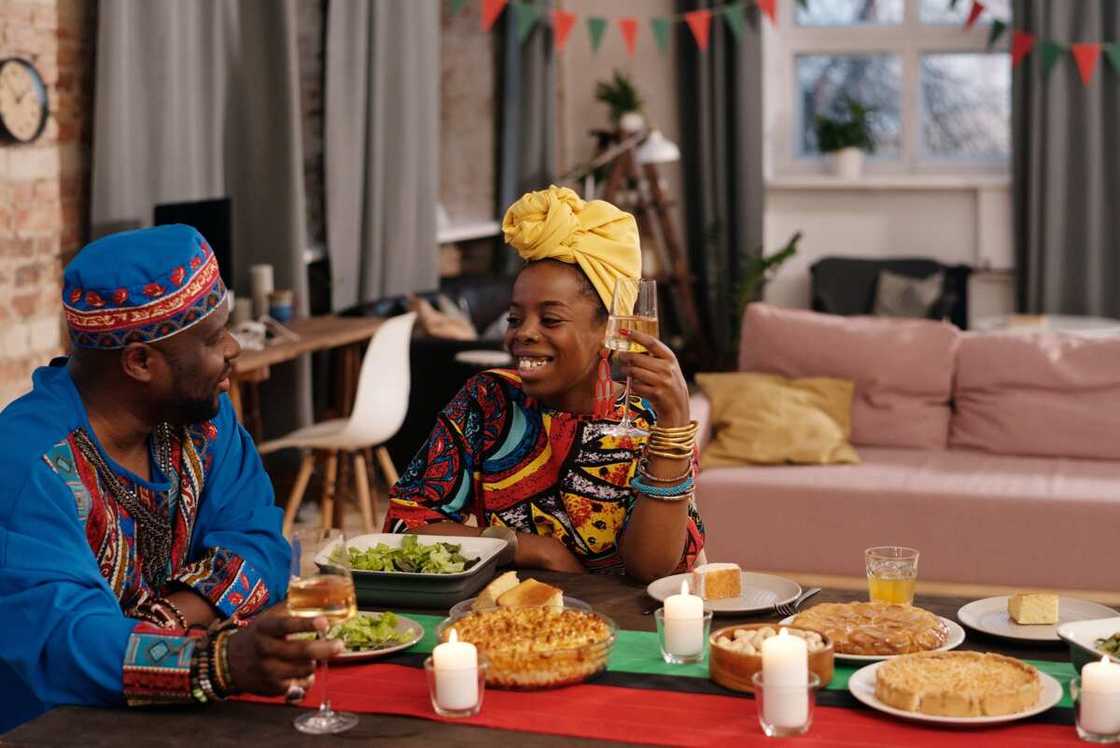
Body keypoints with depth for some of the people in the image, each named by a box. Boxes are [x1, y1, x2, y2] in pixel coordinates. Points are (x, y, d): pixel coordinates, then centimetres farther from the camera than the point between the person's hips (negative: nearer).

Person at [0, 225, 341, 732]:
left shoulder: (201, 416, 1)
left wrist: (189, 607, -18)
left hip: (168, 723, 7)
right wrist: (224, 661, -45)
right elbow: (57, 640, -31)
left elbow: (259, 541, 2)